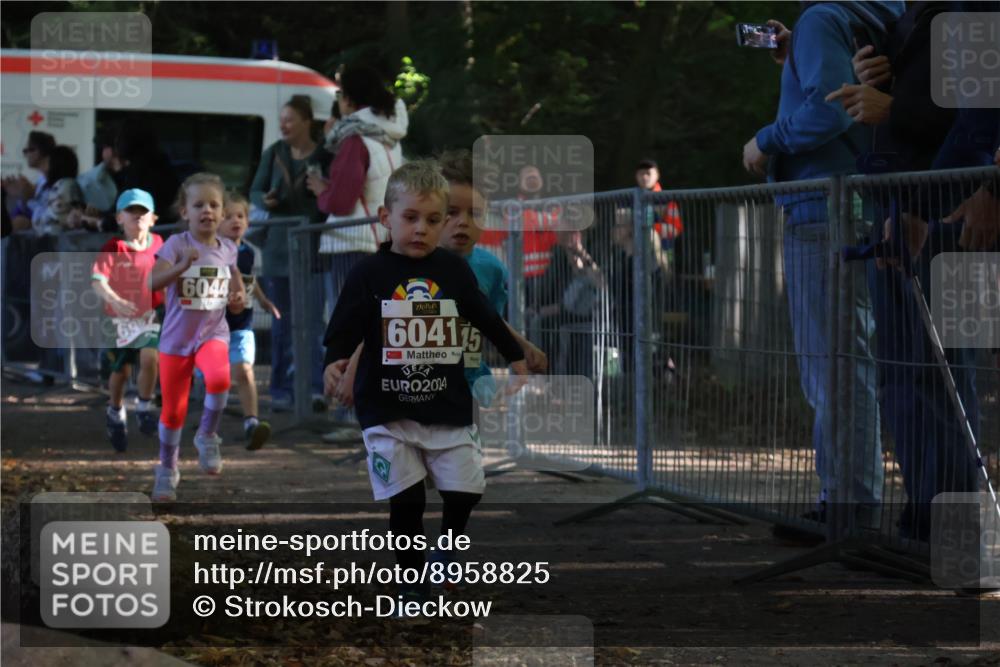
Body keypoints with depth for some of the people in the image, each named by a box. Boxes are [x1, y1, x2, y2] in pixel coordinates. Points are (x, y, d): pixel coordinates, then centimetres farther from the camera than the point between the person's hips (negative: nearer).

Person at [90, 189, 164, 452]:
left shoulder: (158, 246, 1)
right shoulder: (113, 249, -10)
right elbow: (97, 279, -23)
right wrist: (114, 299, -40)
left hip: (151, 317, 1)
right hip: (120, 320, -1)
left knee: (150, 358, -22)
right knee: (120, 370, 9)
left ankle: (144, 407, 0)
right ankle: (115, 413, 36)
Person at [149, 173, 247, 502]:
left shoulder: (228, 249, 0)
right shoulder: (176, 244, -12)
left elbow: (234, 280, 17)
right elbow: (153, 281, -26)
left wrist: (239, 299, -5)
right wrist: (181, 266, -42)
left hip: (213, 334, 1)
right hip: (176, 338, -1)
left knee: (219, 378, -32)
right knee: (173, 411, 6)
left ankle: (207, 437, -6)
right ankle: (167, 469, 31)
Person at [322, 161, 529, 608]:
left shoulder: (454, 270, 2)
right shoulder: (368, 275, -5)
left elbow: (485, 317, 15)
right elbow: (343, 332, -6)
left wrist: (515, 356, 23)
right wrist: (334, 364, -24)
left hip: (448, 407, 2)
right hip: (388, 411, -2)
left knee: (466, 492, -1)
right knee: (406, 500, -5)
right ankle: (412, 579, 13)